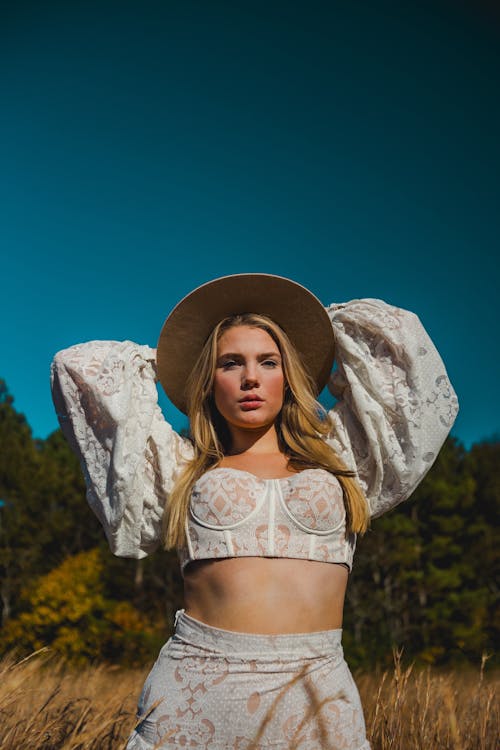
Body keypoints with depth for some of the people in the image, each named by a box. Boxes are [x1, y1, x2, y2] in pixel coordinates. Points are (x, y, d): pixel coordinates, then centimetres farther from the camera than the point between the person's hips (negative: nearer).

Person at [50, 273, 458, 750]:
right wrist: (150, 364, 27)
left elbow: (398, 339, 17)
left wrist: (318, 329, 29)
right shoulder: (182, 468, 10)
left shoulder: (336, 458, 12)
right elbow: (78, 368, 15)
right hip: (193, 689, 0)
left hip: (315, 695, 1)